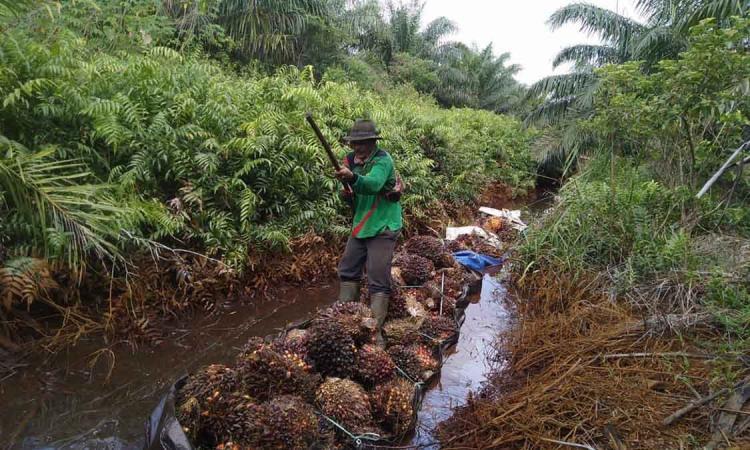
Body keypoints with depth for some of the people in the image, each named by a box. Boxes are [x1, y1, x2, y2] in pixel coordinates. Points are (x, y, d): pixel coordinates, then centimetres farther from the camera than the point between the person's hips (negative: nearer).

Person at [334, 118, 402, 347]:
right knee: (347, 271, 16)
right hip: (360, 225, 8)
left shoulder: (383, 160, -16)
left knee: (378, 281, -8)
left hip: (382, 227, -8)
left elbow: (373, 184, -39)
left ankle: (376, 331, -2)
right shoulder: (352, 161, 6)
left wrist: (352, 177, -54)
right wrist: (347, 193, -3)